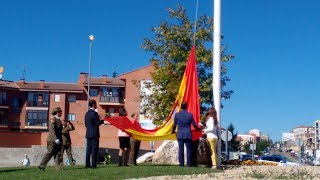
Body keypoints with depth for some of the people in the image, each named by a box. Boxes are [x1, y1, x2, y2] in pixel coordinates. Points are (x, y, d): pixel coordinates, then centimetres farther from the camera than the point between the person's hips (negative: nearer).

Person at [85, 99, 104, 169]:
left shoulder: (87, 113, 12)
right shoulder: (94, 113, -13)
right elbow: (98, 123, -15)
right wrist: (103, 121, 1)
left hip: (88, 134, 8)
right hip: (94, 134, -8)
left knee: (88, 149, 9)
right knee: (94, 150, -5)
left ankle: (87, 164, 9)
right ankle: (93, 165, -5)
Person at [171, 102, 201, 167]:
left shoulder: (177, 115, -1)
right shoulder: (190, 115, -4)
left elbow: (174, 125, 6)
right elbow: (194, 125, 2)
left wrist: (173, 131, 26)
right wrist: (199, 129, 22)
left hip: (180, 135, 1)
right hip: (188, 134, -1)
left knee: (181, 149, 3)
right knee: (188, 149, 4)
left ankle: (181, 163, 2)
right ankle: (189, 163, 2)